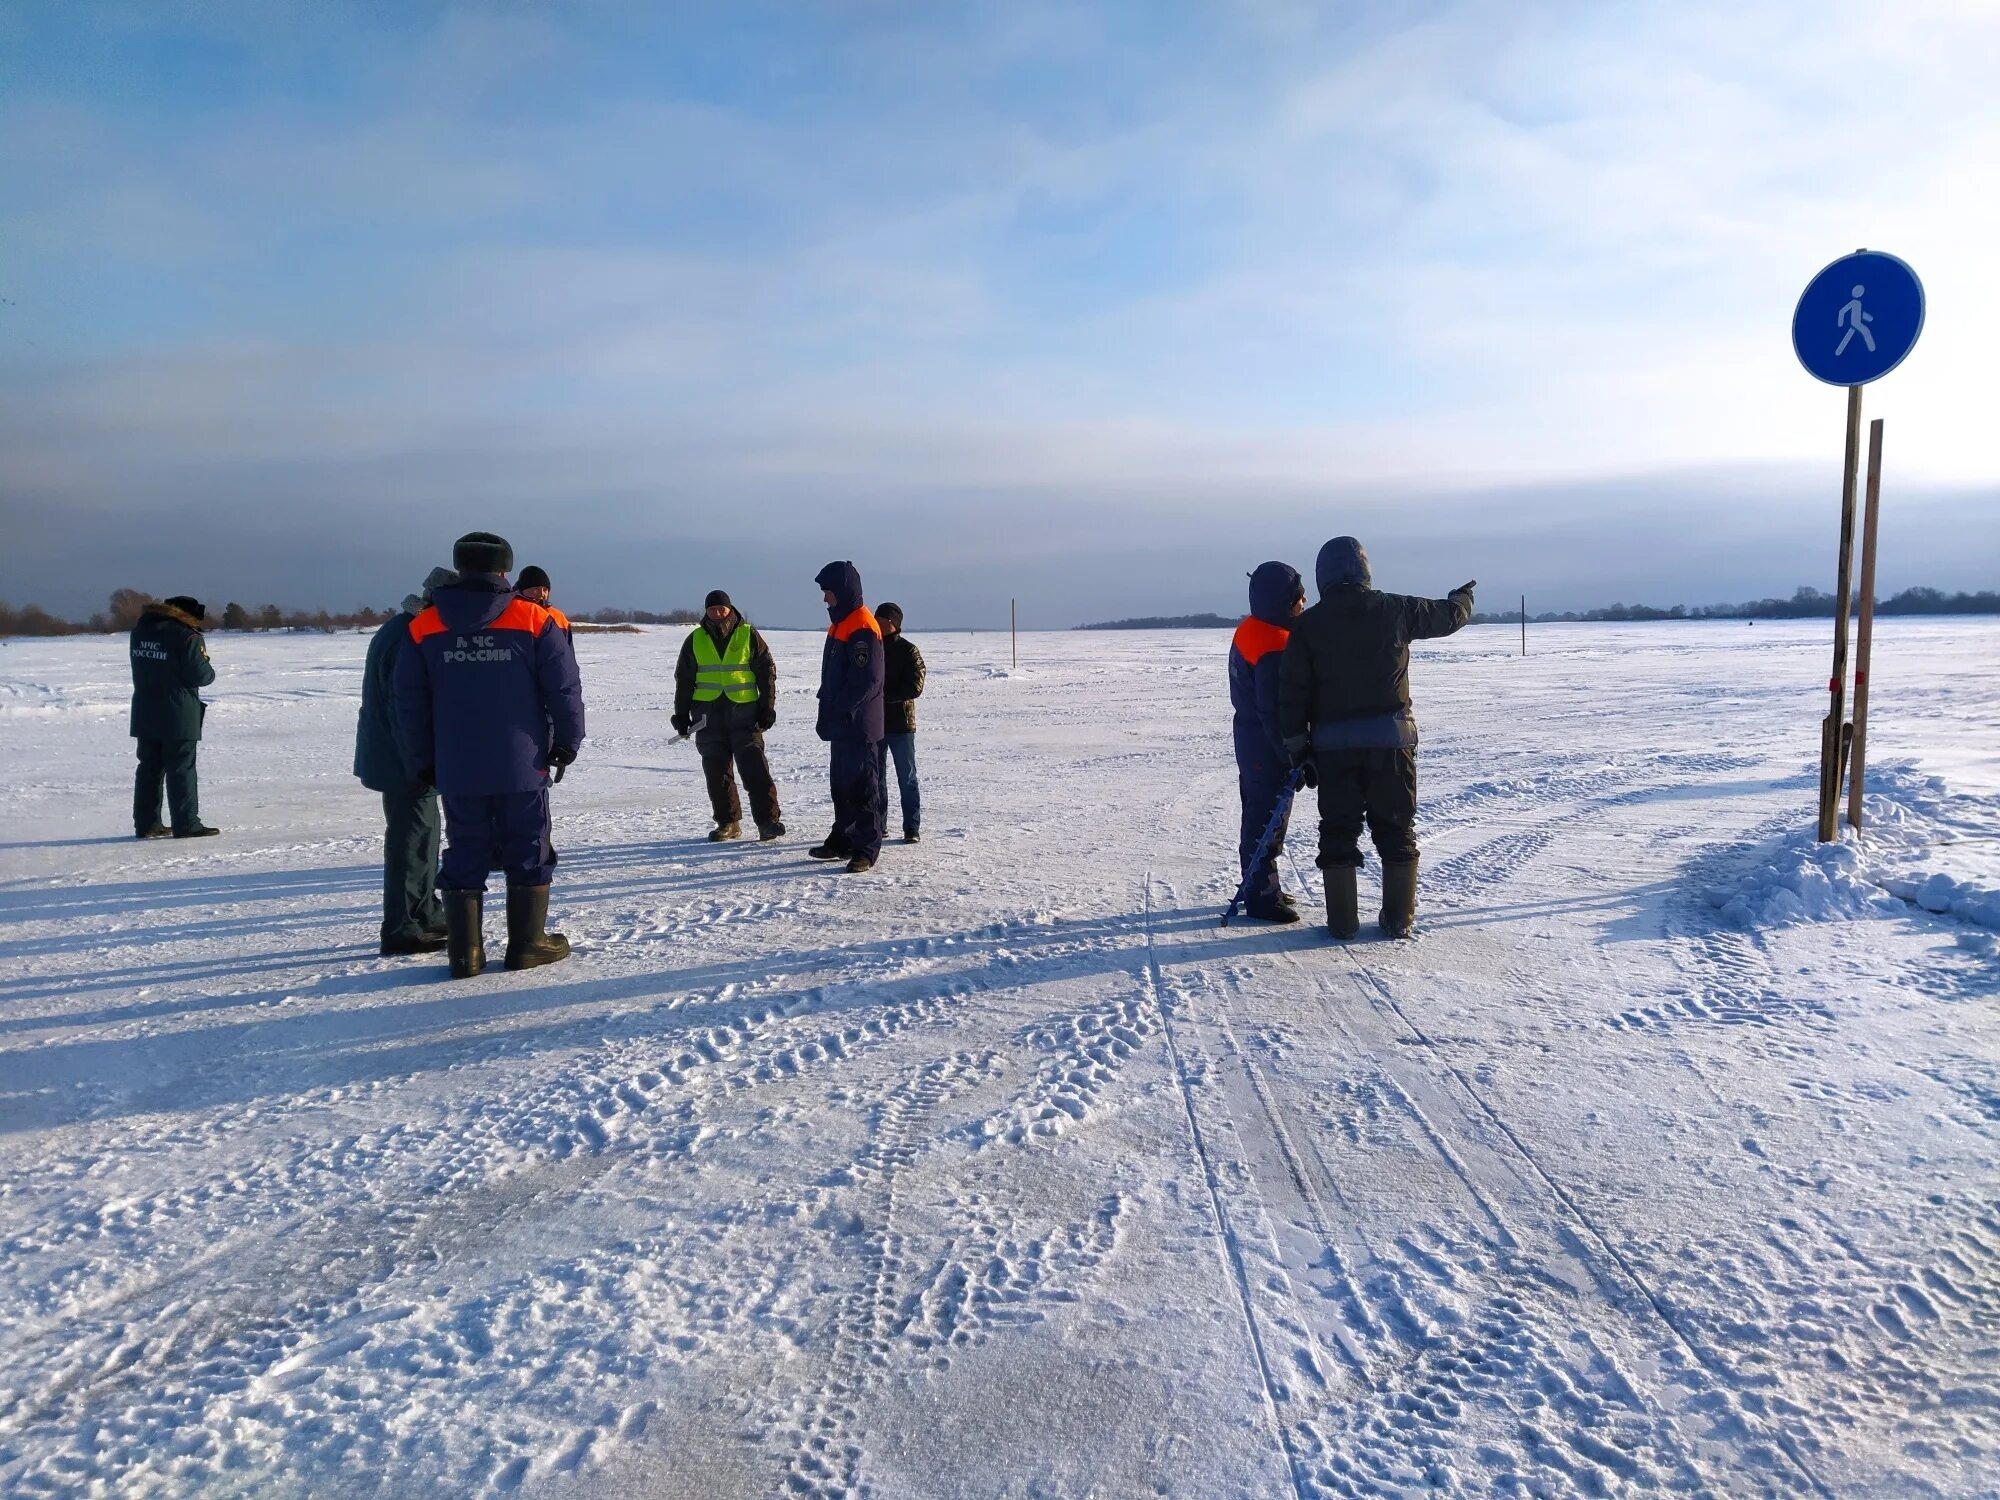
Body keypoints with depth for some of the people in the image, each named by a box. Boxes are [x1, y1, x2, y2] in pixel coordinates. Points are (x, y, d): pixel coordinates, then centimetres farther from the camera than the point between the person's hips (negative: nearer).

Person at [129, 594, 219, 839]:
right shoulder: (188, 637, -15)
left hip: (144, 715, 7)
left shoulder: (140, 631, 10)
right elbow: (200, 675, -14)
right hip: (178, 717, -7)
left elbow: (142, 668, 18)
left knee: (149, 767, 13)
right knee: (181, 769, -3)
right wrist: (208, 666, 5)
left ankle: (146, 824, 16)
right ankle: (187, 825, -3)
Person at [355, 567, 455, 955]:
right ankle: (401, 931, 3)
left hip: (396, 758, 11)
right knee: (411, 840, -4)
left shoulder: (402, 629, 13)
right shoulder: (411, 639, -21)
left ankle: (427, 915, 30)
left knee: (422, 832, 19)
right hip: (404, 762, -11)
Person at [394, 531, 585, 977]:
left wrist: (422, 762, 15)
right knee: (528, 852, 9)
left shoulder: (424, 627, 2)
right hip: (522, 767, -2)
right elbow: (564, 689, -6)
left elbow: (410, 703, 6)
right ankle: (527, 943, 13)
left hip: (456, 772, 2)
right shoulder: (534, 621, -6)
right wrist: (566, 744, 7)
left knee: (464, 855, 10)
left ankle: (465, 951, 11)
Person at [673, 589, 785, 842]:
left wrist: (767, 708, -1)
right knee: (716, 771, 5)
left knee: (755, 768, -9)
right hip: (707, 715, 3)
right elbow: (683, 679, 14)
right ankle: (728, 823, 14)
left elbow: (767, 672, 4)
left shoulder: (748, 635, 2)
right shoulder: (695, 640, 8)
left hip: (744, 712, -3)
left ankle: (767, 820, -7)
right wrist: (681, 715, 10)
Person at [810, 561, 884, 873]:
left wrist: (835, 712, -18)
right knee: (841, 782, 15)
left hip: (858, 726, -10)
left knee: (861, 785, -5)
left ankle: (866, 849, 1)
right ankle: (843, 840, 25)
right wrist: (828, 712, 14)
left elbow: (865, 681, -22)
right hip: (841, 724, 10)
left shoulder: (863, 628, -17)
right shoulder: (841, 624, 16)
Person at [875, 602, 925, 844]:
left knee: (907, 778, 2)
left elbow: (915, 687, -13)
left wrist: (885, 696, -20)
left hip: (901, 723, -5)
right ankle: (877, 824, 21)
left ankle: (912, 828, 7)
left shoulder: (908, 650, -5)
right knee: (875, 776, 11)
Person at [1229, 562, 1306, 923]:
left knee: (1259, 814, 19)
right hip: (1267, 746, -10)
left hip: (1250, 737, 10)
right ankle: (1262, 896, 6)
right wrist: (1296, 759, -22)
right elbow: (1275, 712, -26)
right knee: (1268, 818, -2)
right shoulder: (1274, 646, -25)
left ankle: (1258, 885, 31)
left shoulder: (1250, 630, 7)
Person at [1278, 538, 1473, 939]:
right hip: (1390, 739, 0)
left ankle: (1342, 920, 9)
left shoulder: (1307, 624, -2)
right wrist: (1464, 597, 40)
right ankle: (1398, 919, 13)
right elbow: (1448, 615, 17)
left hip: (1332, 744, 0)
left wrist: (1297, 745, 5)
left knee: (1338, 831, 8)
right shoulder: (1395, 609, -1)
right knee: (1396, 829, 10)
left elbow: (1292, 692, -3)